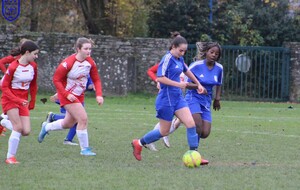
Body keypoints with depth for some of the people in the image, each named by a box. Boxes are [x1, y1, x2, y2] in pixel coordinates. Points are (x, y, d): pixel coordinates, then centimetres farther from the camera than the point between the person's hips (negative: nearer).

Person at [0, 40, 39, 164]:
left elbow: (33, 85, 14)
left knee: (26, 131, -7)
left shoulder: (33, 66, 1)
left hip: (23, 100, 6)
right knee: (19, 127, -18)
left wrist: (32, 102, 12)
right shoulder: (13, 67, -16)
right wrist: (18, 100, -22)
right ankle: (10, 157, -8)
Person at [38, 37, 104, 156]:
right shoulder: (68, 63, -24)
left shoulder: (90, 62, -6)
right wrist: (67, 95, -24)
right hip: (67, 95, -7)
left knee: (68, 124, 19)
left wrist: (99, 95, -11)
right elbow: (56, 79, -17)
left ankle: (46, 127, 46)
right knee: (83, 118, -17)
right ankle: (84, 149, -4)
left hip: (79, 96, 7)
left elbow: (96, 79, 4)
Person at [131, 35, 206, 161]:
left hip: (178, 97, 8)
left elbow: (186, 71, 29)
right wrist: (178, 84, -25)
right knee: (164, 131, 3)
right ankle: (138, 143, 24)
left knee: (191, 123, -8)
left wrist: (198, 84, 33)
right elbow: (160, 78, -22)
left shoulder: (179, 59, 9)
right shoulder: (168, 58, -16)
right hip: (166, 98, -7)